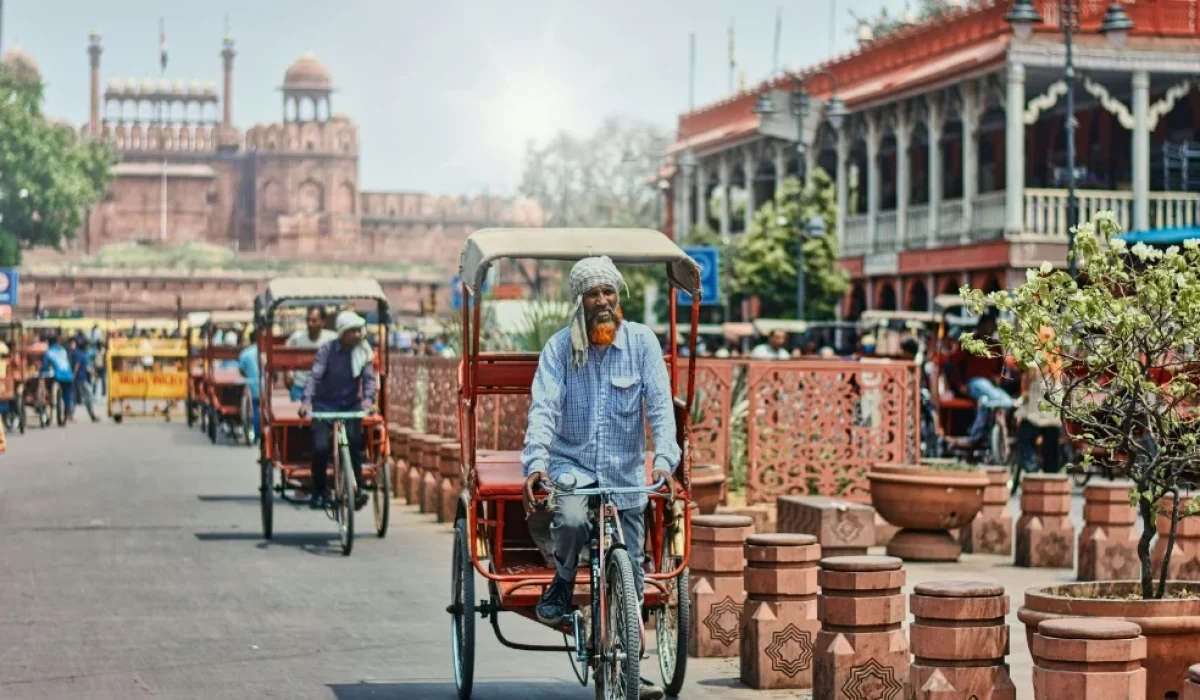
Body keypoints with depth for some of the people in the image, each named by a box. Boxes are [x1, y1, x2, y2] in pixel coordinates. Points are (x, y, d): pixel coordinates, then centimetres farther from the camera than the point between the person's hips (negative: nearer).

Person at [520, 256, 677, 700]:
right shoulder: (560, 347, -4)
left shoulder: (641, 341, -3)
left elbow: (660, 405, -9)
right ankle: (562, 585, -4)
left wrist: (664, 460, -24)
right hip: (571, 462, -1)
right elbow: (543, 408, -14)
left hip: (625, 472, 2)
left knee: (629, 576, 4)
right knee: (571, 519, -35)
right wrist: (535, 463, -30)